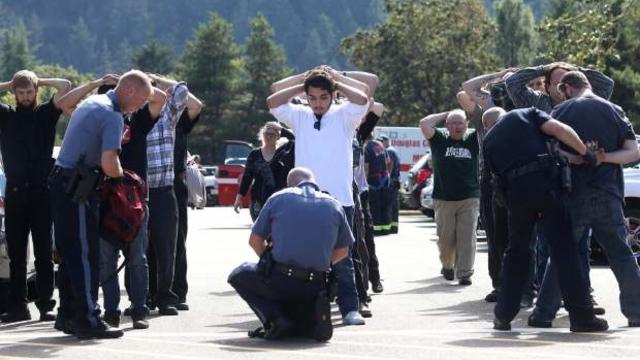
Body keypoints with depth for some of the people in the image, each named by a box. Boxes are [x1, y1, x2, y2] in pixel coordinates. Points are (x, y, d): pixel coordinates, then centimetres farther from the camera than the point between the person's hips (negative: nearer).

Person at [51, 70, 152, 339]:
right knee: (86, 255, -7)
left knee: (70, 254, 14)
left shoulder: (90, 103, 15)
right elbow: (109, 165, -23)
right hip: (77, 189, -10)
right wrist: (120, 174, -2)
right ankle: (88, 321, -7)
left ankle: (69, 316, 19)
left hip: (61, 183, 10)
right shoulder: (113, 116, -15)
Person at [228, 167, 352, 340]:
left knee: (239, 275, 24)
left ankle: (274, 317, -1)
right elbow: (342, 251, 16)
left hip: (280, 283, -4)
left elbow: (255, 241, 13)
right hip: (315, 289, 4)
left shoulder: (278, 198, 5)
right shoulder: (334, 205, 9)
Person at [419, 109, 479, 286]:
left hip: (469, 198, 0)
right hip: (444, 199, 0)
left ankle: (465, 273, -5)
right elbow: (424, 123, -6)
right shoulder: (440, 139, 6)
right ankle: (447, 266, 30)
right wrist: (446, 114, 1)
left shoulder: (472, 139, 7)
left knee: (467, 237, -6)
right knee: (445, 238, 6)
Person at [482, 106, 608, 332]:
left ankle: (504, 316, 18)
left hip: (515, 192, 3)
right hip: (546, 183, -3)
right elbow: (560, 129, -1)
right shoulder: (527, 114, 17)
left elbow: (498, 175, 17)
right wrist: (587, 153, 2)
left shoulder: (488, 141, 24)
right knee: (564, 248, -2)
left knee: (517, 252, 18)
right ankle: (581, 316, -5)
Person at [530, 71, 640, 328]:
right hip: (608, 195, 1)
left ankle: (543, 314, 3)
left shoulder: (562, 111, 2)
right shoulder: (613, 111, 8)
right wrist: (605, 158, -9)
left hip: (574, 194, -1)